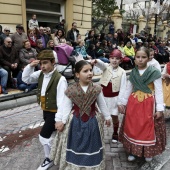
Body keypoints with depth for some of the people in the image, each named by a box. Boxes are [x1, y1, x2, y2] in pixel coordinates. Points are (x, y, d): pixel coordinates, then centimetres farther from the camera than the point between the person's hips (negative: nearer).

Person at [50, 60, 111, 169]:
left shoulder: (97, 89, -9)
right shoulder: (71, 90, -14)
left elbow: (102, 105, 3)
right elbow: (66, 107, -6)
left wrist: (107, 117, 9)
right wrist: (61, 121, -9)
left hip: (93, 122, 1)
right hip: (75, 122, -1)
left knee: (91, 146, 16)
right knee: (76, 146, 14)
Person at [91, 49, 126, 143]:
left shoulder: (122, 72, -9)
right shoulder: (106, 66, -5)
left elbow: (123, 88, -10)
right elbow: (101, 64, -30)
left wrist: (120, 102, -12)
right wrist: (96, 61, -54)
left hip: (114, 98, -1)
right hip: (103, 96, 1)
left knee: (114, 117, 13)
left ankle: (115, 133, 35)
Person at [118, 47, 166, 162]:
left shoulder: (154, 72, -9)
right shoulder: (133, 73, 4)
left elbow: (159, 91, -9)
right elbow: (128, 89, 12)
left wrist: (159, 108, -11)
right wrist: (123, 103, 14)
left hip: (148, 104, -3)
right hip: (133, 103, 4)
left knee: (148, 129, 7)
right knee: (132, 128, 10)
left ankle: (149, 152, 29)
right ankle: (133, 151, 28)